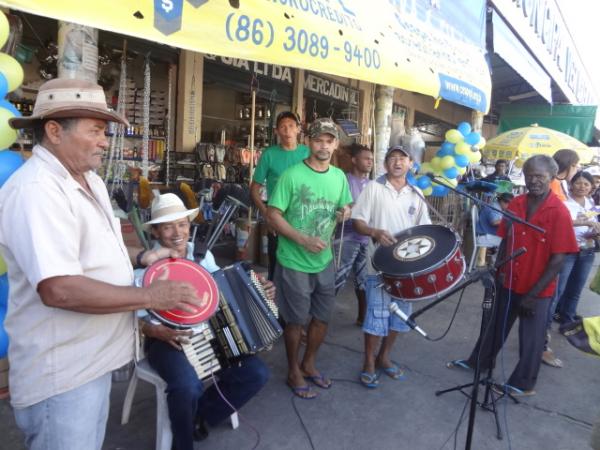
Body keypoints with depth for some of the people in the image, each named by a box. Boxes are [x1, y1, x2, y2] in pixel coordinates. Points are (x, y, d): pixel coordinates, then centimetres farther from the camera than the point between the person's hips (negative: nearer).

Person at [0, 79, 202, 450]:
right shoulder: (35, 190, -24)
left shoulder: (90, 180, 9)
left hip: (94, 356, 9)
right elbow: (59, 289, -32)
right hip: (61, 371, -9)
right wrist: (149, 296, -25)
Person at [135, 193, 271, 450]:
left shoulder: (203, 254, 4)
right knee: (188, 386, -34)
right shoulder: (145, 263, -11)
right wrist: (161, 332, -30)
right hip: (165, 340, -5)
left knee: (256, 373, -9)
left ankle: (199, 416, 13)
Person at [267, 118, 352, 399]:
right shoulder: (292, 175, -15)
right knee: (296, 321, 9)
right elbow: (273, 215, -15)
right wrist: (303, 240, -25)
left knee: (322, 317, 17)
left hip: (325, 261, 6)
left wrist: (345, 212, -7)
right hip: (295, 262, -6)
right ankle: (294, 372, 31)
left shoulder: (339, 176, 4)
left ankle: (309, 364, 40)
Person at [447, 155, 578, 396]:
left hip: (537, 290, -5)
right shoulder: (515, 204, -2)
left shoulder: (559, 212, -17)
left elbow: (558, 259, -17)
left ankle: (523, 383, 31)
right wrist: (498, 272, 1)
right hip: (509, 282, 5)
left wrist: (533, 293, -17)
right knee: (496, 326, 22)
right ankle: (477, 361, 41)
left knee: (531, 336, 12)